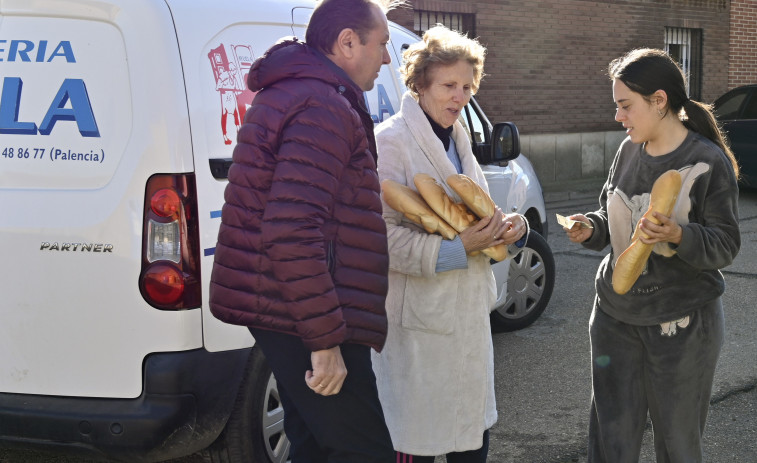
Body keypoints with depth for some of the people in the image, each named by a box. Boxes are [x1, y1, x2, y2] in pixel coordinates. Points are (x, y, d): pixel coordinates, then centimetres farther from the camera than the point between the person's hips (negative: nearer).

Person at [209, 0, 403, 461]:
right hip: (307, 319, -11)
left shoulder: (289, 95, 18)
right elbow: (293, 234, -27)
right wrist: (325, 339, -24)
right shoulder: (325, 108, -18)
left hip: (282, 314, 11)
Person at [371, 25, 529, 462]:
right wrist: (455, 249, -27)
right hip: (419, 321, -8)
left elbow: (480, 212, 19)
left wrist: (511, 225, -3)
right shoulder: (391, 142, -14)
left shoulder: (458, 140, 13)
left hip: (468, 310, 8)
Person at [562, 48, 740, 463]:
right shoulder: (629, 151, 5)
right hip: (615, 315, 5)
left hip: (682, 323, -5)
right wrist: (591, 228, -5)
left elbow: (725, 246, -12)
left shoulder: (708, 162, -12)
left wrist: (678, 236, -29)